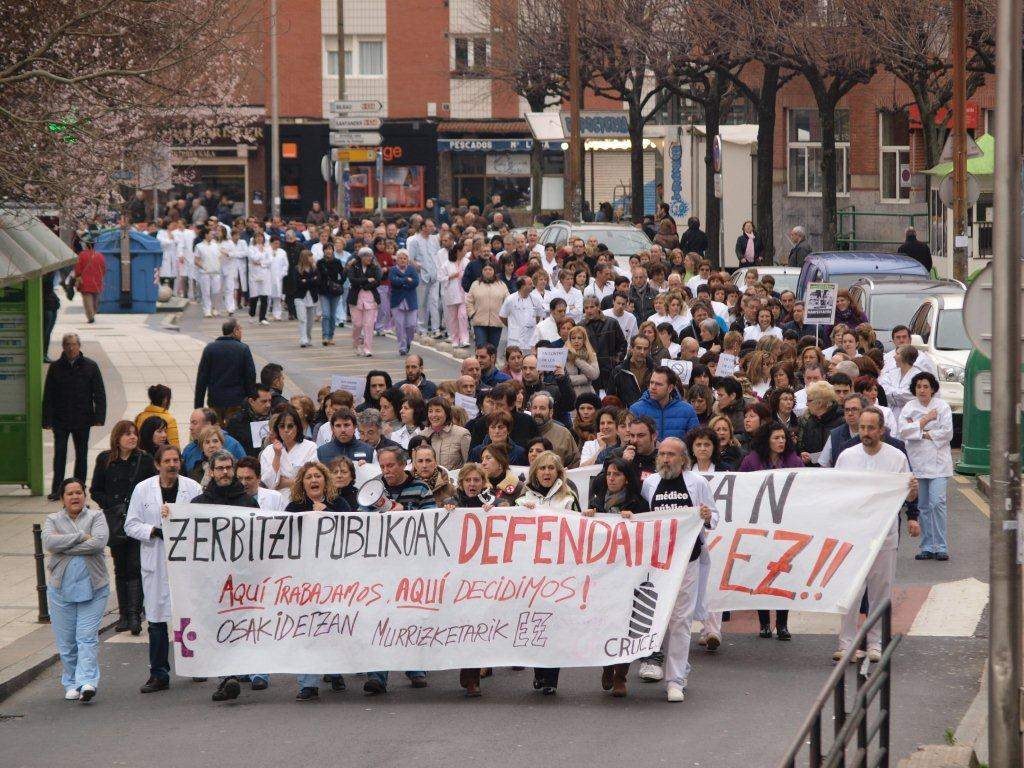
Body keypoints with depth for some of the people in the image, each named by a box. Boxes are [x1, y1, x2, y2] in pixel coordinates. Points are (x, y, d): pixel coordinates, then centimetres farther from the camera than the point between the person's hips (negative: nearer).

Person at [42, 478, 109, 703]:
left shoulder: (96, 517, 6)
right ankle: (71, 684, 14)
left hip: (92, 588, -2)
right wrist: (81, 537, -13)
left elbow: (99, 542, -12)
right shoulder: (52, 520, 10)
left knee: (87, 637, -10)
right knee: (66, 640, 4)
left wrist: (65, 547, -11)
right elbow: (48, 541, -11)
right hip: (61, 588, 2)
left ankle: (87, 682, -16)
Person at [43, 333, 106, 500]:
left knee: (81, 455, 8)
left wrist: (99, 417, -7)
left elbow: (100, 394, 1)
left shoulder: (90, 366, 1)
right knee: (60, 454, -3)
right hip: (60, 421, 0)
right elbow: (48, 396, 2)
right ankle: (56, 489, 0)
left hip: (83, 419, 0)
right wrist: (47, 420, -4)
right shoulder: (55, 367, 2)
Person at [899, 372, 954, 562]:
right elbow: (903, 431, -6)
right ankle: (927, 547, 12)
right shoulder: (909, 407, 8)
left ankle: (940, 547, -8)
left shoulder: (942, 406, 2)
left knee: (937, 502, -13)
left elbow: (947, 432, -7)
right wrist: (925, 420, -10)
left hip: (937, 462, -3)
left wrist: (919, 432, -7)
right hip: (917, 461, 3)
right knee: (922, 506, 6)